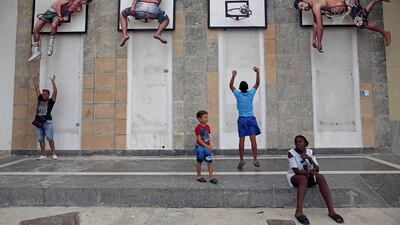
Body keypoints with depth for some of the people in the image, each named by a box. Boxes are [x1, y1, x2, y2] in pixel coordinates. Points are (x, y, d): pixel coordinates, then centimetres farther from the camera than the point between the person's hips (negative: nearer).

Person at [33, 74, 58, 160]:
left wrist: (53, 82, -5)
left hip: (47, 122, -4)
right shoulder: (40, 99, 17)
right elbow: (37, 88, 18)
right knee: (41, 139, 4)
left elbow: (55, 91, -3)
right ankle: (43, 155, 10)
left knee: (50, 138, -7)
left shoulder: (51, 101, 6)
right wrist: (36, 80, 16)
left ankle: (53, 154, -2)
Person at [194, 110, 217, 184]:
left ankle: (211, 177, 7)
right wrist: (206, 146, -27)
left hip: (207, 147, 6)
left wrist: (209, 146, 11)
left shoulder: (207, 127, 4)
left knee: (210, 161, 1)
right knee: (199, 161, 9)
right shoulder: (198, 128, -17)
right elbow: (199, 139, -21)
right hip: (200, 147, -6)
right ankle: (199, 176, 23)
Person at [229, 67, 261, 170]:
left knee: (241, 140, 0)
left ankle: (241, 160, 3)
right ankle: (255, 159, -7)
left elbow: (231, 86, 9)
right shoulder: (251, 93, -1)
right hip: (251, 118, 0)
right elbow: (257, 84, 8)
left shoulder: (238, 94, -3)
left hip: (242, 119, 0)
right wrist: (257, 73, 6)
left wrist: (233, 75, 7)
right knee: (253, 138, -3)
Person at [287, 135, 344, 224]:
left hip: (308, 176, 4)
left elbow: (317, 169, -10)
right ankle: (299, 212, -42)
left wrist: (309, 158, -25)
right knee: (304, 178, -37)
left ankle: (331, 211, -28)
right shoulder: (291, 152, -14)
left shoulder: (310, 152, -2)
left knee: (320, 177, -26)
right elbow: (296, 171, -20)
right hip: (294, 177, -4)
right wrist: (309, 172, -37)